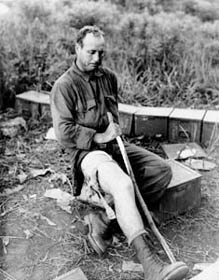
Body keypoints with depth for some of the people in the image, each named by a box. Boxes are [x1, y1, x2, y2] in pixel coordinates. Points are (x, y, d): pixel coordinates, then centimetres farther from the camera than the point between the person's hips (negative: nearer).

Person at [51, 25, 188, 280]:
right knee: (123, 184, -35)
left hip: (114, 145, 8)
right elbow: (64, 133, -13)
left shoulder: (109, 77, 12)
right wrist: (98, 137, -13)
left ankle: (104, 219, -17)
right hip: (87, 152, -7)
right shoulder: (64, 86, -8)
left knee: (161, 169, -11)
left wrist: (113, 126, 8)